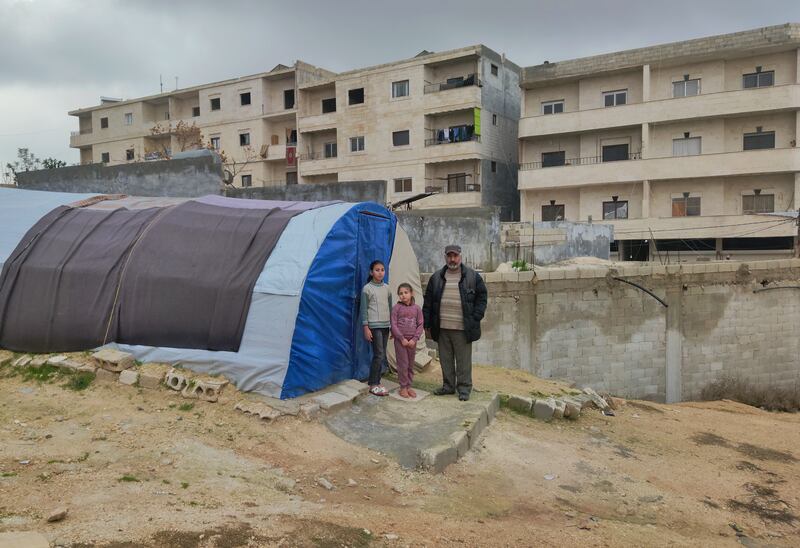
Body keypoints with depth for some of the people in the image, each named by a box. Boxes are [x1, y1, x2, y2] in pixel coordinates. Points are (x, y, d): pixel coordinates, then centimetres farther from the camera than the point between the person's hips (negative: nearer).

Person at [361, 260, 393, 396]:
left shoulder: (387, 288, 11)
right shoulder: (367, 289, -5)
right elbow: (364, 310, -6)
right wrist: (366, 328, -10)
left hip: (385, 325, 6)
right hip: (374, 326, -6)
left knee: (381, 356, 7)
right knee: (379, 354, -9)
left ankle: (376, 382, 17)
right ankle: (373, 385, -1)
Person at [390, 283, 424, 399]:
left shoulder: (417, 308, 2)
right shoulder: (396, 308, -4)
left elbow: (420, 325, 1)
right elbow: (394, 325, -8)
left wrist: (414, 339, -10)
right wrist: (402, 338, -13)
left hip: (412, 340, 3)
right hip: (400, 340, -3)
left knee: (411, 364, 9)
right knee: (403, 364, -1)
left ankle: (409, 386, 19)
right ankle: (403, 387, 9)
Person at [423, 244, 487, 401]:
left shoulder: (472, 276, 1)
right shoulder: (436, 277, 9)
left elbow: (481, 298, 4)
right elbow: (428, 302, 11)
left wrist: (475, 320, -5)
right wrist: (427, 325, 7)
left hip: (462, 329, -3)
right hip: (442, 329, 3)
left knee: (463, 360, 2)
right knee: (445, 359, 12)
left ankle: (464, 388, 14)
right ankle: (448, 386, 25)